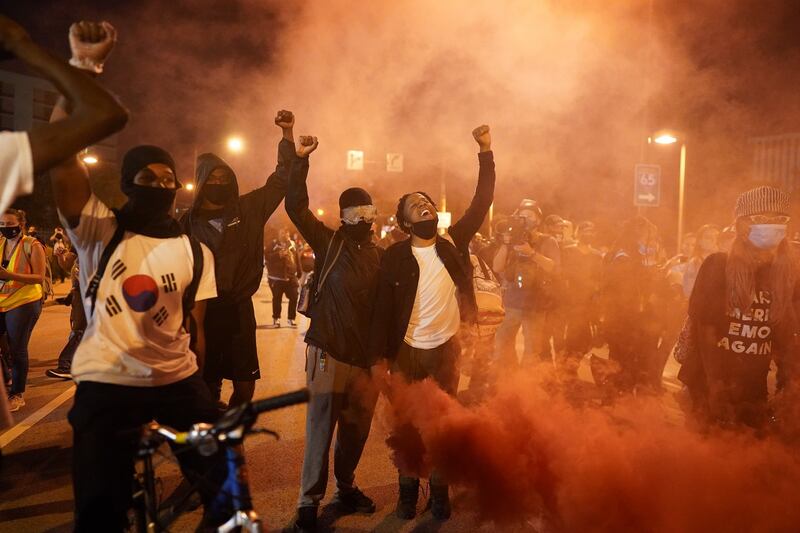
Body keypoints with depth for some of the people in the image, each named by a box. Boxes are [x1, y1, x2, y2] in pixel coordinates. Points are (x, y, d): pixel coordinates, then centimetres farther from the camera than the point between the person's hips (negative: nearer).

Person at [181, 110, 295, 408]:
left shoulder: (249, 209, 4)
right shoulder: (189, 220, 0)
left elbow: (282, 178, 4)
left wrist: (287, 133, -2)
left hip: (239, 309, 2)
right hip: (203, 311, -1)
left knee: (245, 386, 6)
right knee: (208, 387, 8)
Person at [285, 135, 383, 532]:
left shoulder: (379, 255, 12)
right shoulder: (328, 242, 0)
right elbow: (296, 206, -11)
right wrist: (300, 160, -16)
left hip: (365, 355, 4)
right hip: (328, 351, -4)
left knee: (357, 428, 13)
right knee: (321, 428, 0)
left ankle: (345, 489, 35)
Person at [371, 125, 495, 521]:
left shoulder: (453, 243, 0)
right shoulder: (395, 256, -7)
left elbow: (481, 204, -1)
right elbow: (384, 308, -7)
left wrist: (486, 153, -6)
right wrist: (384, 358, -11)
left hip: (446, 347, 2)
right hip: (408, 351, -2)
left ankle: (440, 492, 28)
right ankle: (408, 491, 29)